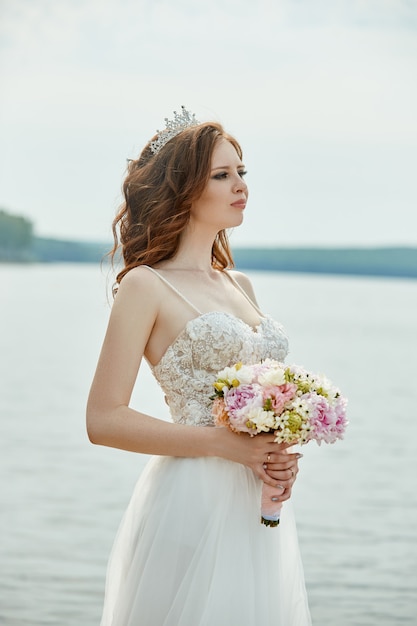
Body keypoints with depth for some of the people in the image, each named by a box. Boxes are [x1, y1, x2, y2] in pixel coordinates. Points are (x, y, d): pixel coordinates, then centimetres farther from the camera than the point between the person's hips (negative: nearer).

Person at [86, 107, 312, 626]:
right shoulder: (146, 286, -6)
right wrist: (220, 443, -16)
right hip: (193, 501, -7)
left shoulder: (239, 285, 15)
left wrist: (282, 457, 1)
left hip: (259, 509, 7)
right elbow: (104, 420, -11)